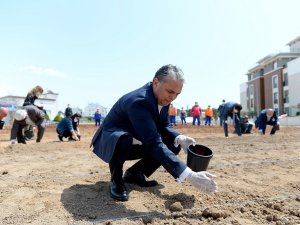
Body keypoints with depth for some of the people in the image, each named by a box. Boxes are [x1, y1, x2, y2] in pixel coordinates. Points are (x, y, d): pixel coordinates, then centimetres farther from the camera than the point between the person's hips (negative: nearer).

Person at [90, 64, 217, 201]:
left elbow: (163, 126, 1)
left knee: (174, 144, -6)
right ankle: (116, 180, -10)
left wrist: (180, 138, -23)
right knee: (124, 139, -41)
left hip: (134, 145, 8)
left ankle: (134, 173, 7)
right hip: (111, 142, -7)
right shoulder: (138, 101, -36)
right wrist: (190, 175, -47)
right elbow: (154, 144, -44)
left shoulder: (163, 97, -10)